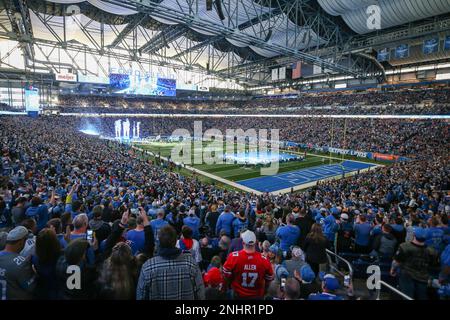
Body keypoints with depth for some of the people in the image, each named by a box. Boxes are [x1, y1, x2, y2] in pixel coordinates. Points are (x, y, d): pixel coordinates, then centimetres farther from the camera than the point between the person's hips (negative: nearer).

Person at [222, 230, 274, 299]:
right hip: (257, 296, 1)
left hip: (238, 295, 0)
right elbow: (269, 279, -6)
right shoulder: (264, 260, -22)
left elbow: (226, 276, -12)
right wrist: (263, 292, 14)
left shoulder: (234, 257, -25)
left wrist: (227, 286, 10)